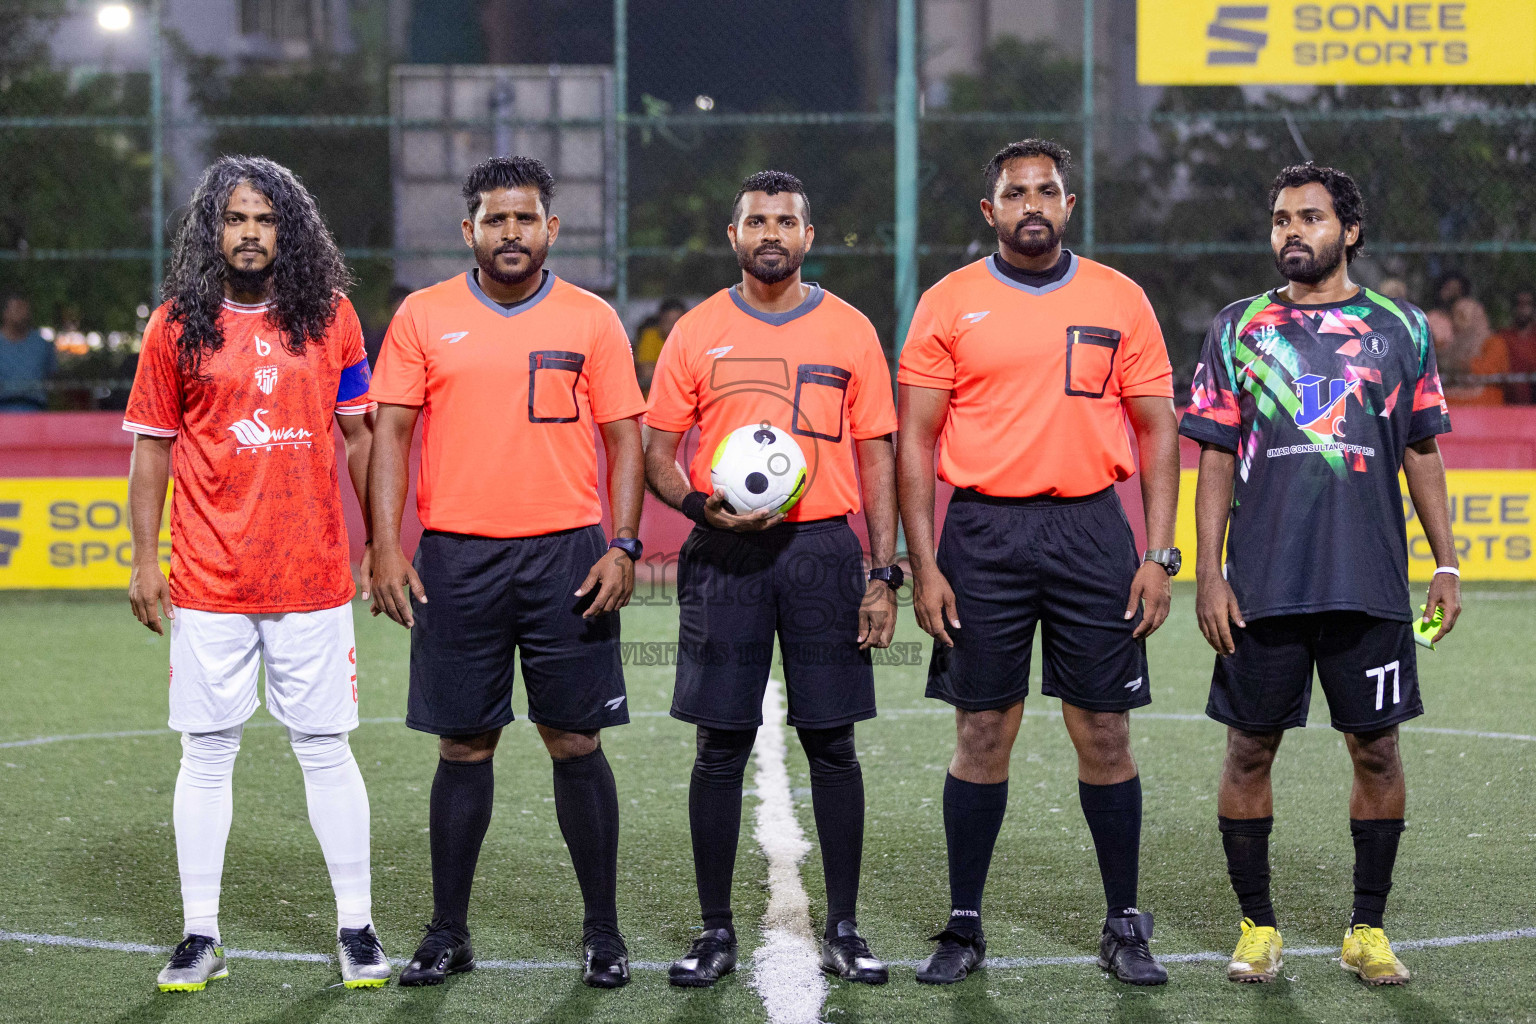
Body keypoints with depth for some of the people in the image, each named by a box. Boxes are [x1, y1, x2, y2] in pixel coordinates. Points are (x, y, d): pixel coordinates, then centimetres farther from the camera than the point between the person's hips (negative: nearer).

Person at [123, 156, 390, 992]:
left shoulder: (329, 314, 5)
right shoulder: (176, 325, 2)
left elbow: (359, 432, 10)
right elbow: (151, 446, 6)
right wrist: (144, 561, 1)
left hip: (314, 572, 0)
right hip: (208, 579, 0)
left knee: (324, 751, 5)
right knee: (206, 754, 4)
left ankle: (356, 929, 14)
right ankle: (200, 936, 12)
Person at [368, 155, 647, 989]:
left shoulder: (591, 320, 5)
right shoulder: (424, 317, 5)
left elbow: (623, 440, 6)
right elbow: (391, 433, 3)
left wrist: (623, 546, -5)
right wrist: (387, 548, -6)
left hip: (567, 555, 0)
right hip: (456, 559, 0)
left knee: (576, 742, 2)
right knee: (463, 746, 5)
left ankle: (602, 933, 11)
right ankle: (448, 932, 15)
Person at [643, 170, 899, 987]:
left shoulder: (849, 331, 6)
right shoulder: (697, 333, 6)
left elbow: (876, 456, 6)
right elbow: (657, 453, 8)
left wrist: (883, 574, 0)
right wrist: (700, 505, -13)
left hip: (823, 551, 0)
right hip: (724, 555, 0)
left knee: (832, 743, 2)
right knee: (721, 748, 2)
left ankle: (843, 930, 11)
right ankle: (715, 932, 10)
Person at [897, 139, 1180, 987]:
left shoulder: (1119, 301, 6)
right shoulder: (949, 304, 4)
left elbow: (1157, 430, 7)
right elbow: (915, 439, 3)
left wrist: (1159, 556, -1)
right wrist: (923, 565, -5)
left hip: (1092, 532, 1)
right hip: (983, 532, -1)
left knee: (1105, 734, 2)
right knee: (982, 734, 3)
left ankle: (1124, 926, 12)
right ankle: (964, 926, 13)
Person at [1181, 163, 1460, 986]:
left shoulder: (1400, 329, 7)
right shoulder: (1238, 329, 5)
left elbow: (1423, 453, 12)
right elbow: (1215, 460, 5)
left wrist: (1445, 564, 6)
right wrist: (1207, 574, -3)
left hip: (1371, 582, 0)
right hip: (1263, 585, 0)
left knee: (1377, 749, 3)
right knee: (1250, 749, 3)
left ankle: (1367, 930, 14)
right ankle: (1257, 927, 15)